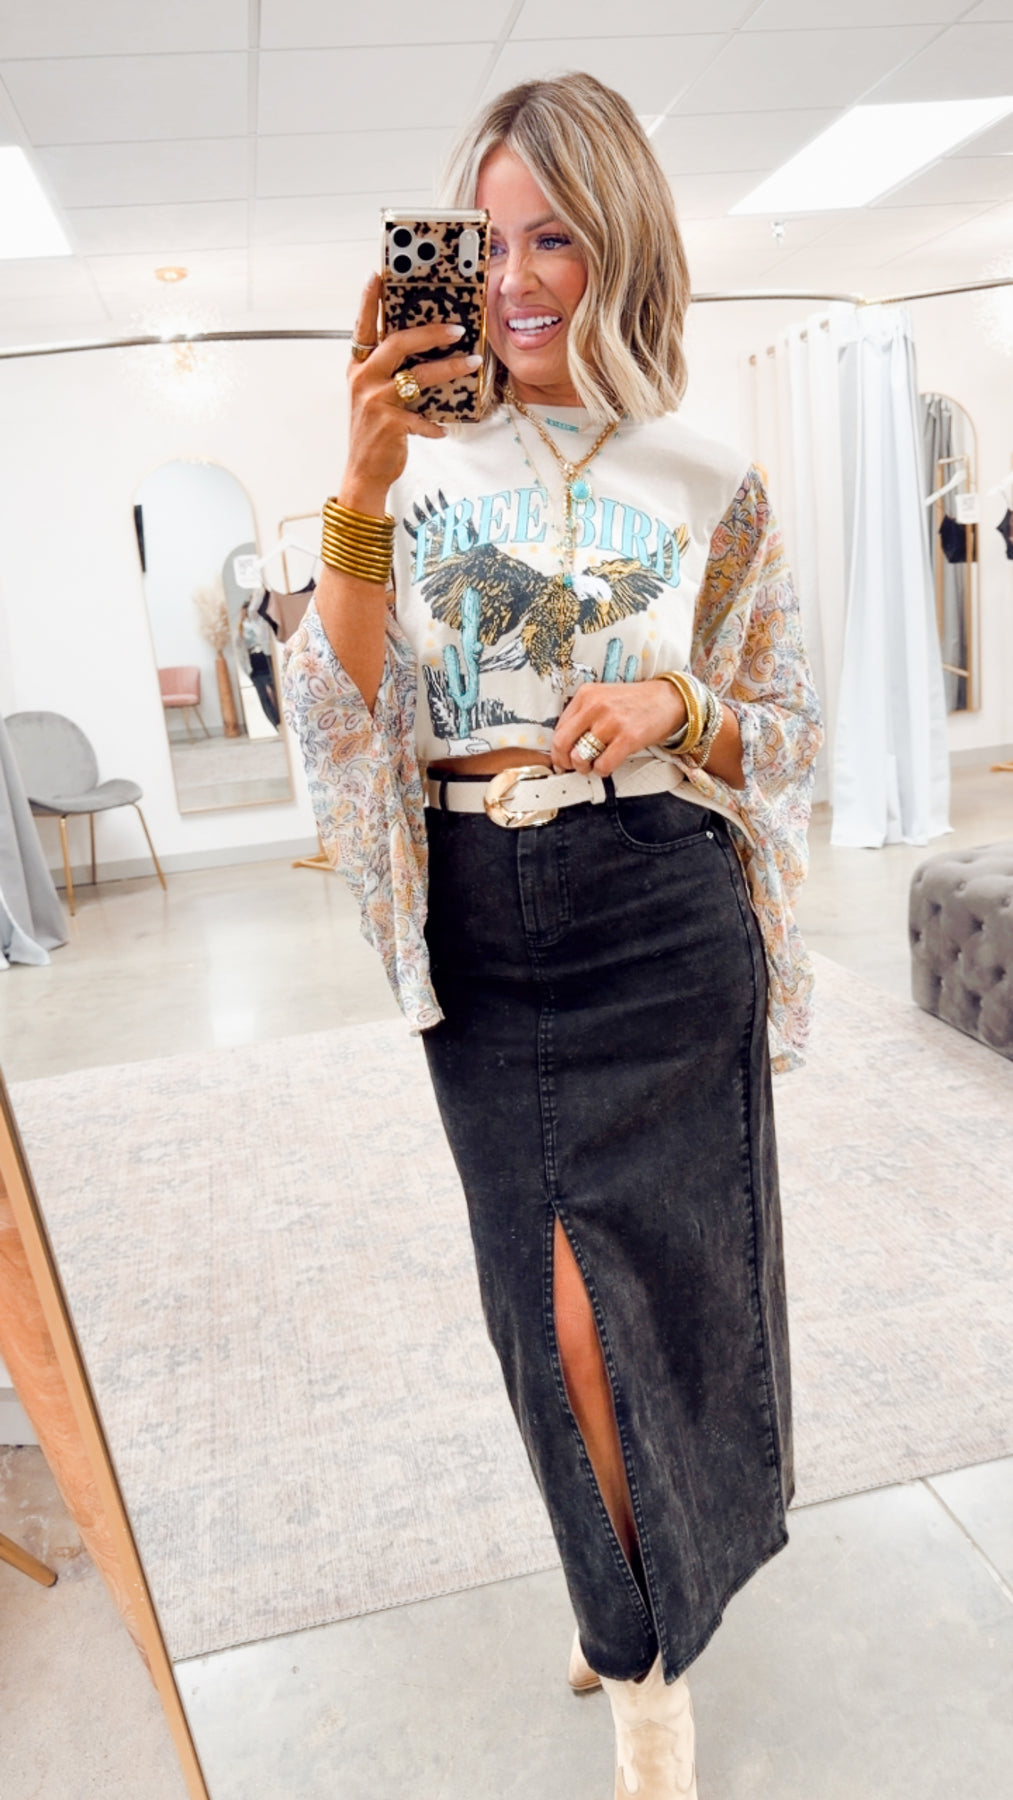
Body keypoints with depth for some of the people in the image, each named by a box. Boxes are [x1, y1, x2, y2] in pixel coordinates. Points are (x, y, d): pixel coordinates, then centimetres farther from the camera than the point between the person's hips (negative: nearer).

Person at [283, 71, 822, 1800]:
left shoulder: (709, 486, 3)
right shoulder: (425, 463, 5)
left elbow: (788, 730, 8)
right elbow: (342, 712, -6)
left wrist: (674, 708, -12)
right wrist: (365, 491, -17)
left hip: (660, 922, -1)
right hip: (483, 932, 2)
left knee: (618, 1285, 3)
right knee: (559, 1281, 11)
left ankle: (642, 1626, 37)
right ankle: (641, 1614, 43)